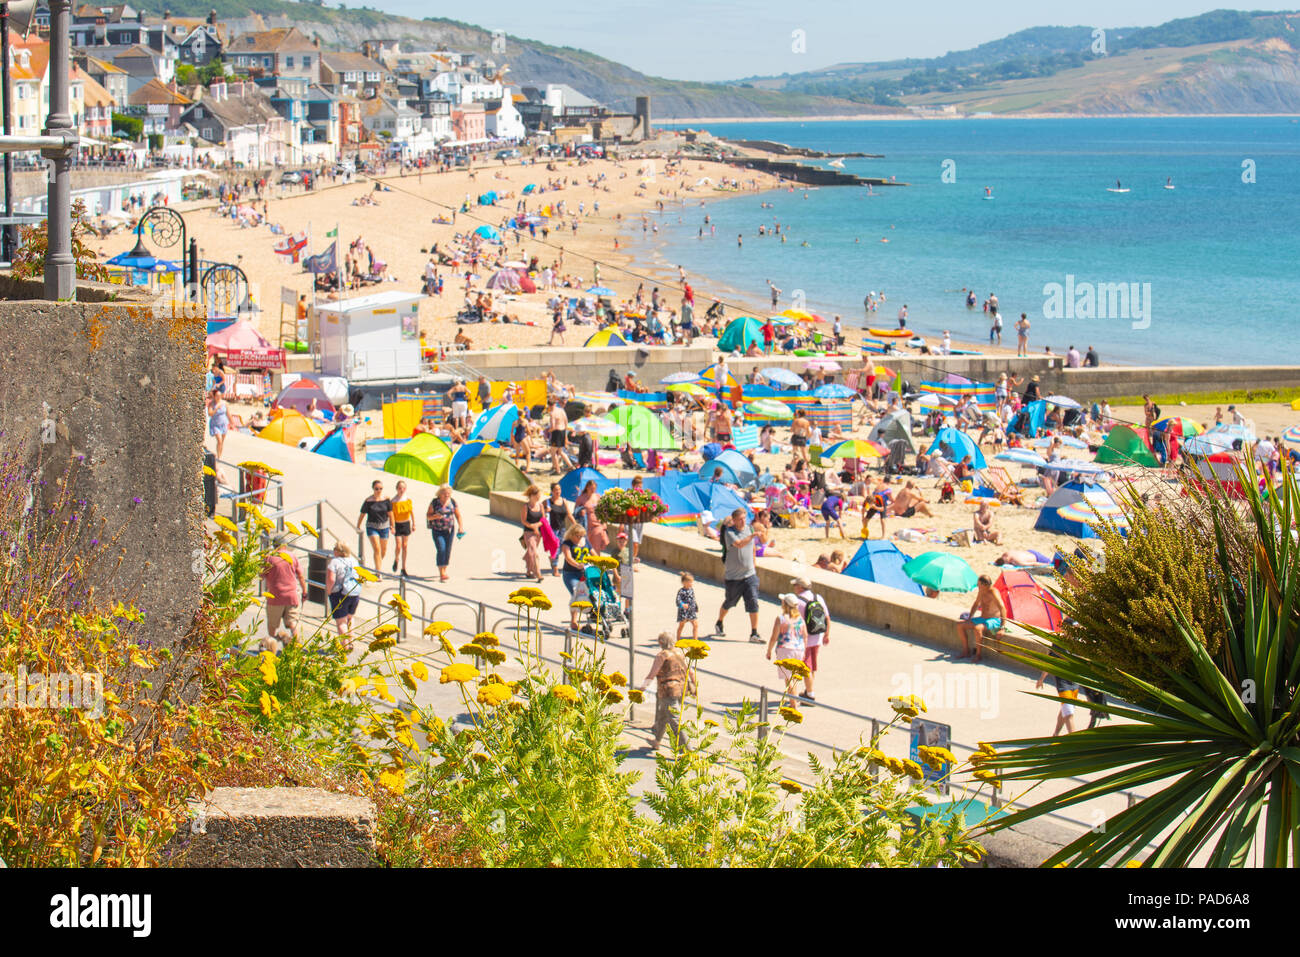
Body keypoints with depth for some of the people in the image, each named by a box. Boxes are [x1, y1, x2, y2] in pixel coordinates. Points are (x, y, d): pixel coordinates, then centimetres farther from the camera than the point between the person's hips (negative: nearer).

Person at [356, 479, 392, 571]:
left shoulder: (386, 500, -6)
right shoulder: (368, 501, -12)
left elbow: (390, 514, 5)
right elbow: (362, 514, -2)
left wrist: (392, 526, 10)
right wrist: (358, 527, 6)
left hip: (384, 526, 3)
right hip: (372, 527, -3)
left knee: (383, 549, 15)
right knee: (377, 549, -15)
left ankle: (379, 564, 43)